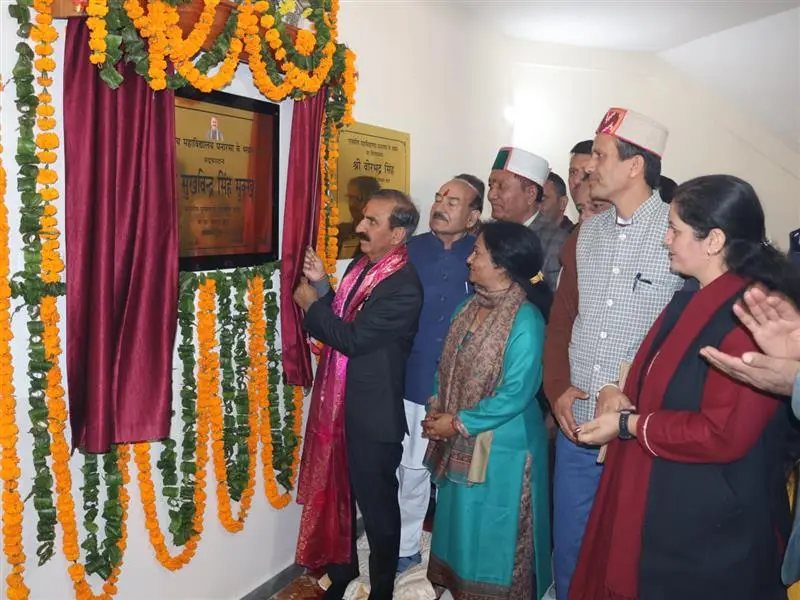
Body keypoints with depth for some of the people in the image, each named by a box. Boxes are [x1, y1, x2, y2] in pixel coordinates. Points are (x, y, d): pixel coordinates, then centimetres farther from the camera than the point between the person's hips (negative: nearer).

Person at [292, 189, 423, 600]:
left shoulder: (404, 287, -21)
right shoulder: (359, 267, 7)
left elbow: (353, 338, -25)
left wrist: (311, 304, -11)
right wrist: (321, 286, -2)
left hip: (374, 414, -8)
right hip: (339, 405, 8)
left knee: (376, 503, 10)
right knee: (337, 495, 21)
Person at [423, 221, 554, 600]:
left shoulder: (525, 321, -21)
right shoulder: (471, 307, 3)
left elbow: (516, 395, -23)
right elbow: (450, 368, 12)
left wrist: (459, 423, -17)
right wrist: (437, 410, -3)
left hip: (501, 449, -8)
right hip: (462, 445, 8)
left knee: (493, 537, 10)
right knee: (463, 529, 22)